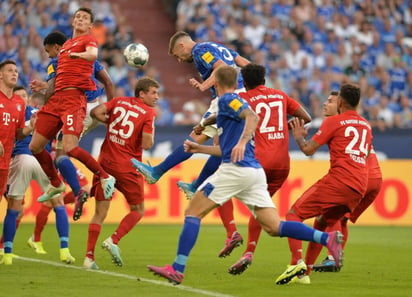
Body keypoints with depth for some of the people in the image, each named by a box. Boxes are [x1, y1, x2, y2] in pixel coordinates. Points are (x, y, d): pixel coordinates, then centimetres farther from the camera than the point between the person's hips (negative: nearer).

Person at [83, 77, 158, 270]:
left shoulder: (119, 101, 9)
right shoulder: (148, 112, -5)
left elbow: (95, 112, -2)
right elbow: (147, 144, -14)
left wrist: (111, 123, 13)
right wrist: (151, 132, 6)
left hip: (105, 162, 5)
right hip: (127, 167, -4)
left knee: (100, 213, 8)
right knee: (137, 210, 13)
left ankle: (89, 257, 0)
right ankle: (114, 240, -8)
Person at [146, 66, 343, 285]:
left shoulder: (227, 100, -1)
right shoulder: (234, 102, 27)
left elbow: (253, 116, -20)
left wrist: (242, 141, -33)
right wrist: (199, 149, 36)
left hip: (236, 169, -9)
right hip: (255, 171, 9)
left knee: (192, 213, -1)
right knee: (274, 227, 1)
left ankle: (177, 269, -7)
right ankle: (327, 238, -15)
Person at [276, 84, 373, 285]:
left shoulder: (333, 121, 0)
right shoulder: (366, 125, 20)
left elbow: (308, 149, -4)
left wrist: (299, 136, 17)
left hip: (338, 180, -7)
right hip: (359, 187, 7)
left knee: (294, 214, -2)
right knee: (322, 223, 23)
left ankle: (297, 261, -24)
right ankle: (305, 272, 16)